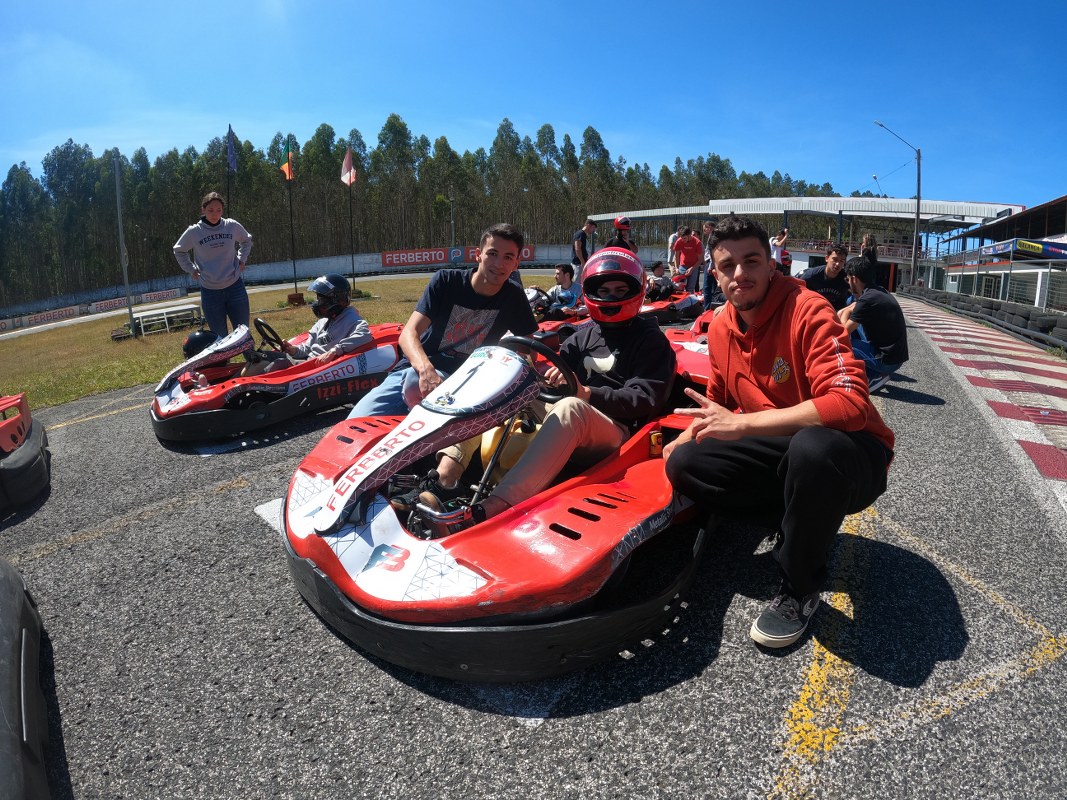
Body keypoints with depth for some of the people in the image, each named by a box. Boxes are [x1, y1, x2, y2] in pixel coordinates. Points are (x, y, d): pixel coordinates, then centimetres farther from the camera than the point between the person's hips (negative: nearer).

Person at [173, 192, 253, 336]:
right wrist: (192, 269, 6)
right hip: (210, 292, -1)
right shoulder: (193, 232, -4)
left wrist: (242, 259, 9)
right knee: (220, 338, 6)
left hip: (235, 287, 1)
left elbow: (246, 241, 20)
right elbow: (179, 251, 15)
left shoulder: (233, 226, -2)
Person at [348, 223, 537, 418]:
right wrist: (426, 369, -37)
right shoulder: (446, 280, -5)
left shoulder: (513, 299, 0)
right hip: (415, 367, 1)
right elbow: (409, 333, -15)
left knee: (414, 384, -37)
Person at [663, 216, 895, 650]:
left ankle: (800, 586, -14)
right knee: (683, 465, -9)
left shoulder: (808, 311, -21)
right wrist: (684, 439, -3)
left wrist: (741, 424, -32)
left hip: (853, 454, -6)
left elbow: (850, 404, -34)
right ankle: (807, 524, 1)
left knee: (813, 448, -41)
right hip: (782, 450, 6)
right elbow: (719, 401, 17)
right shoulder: (721, 328, 1)